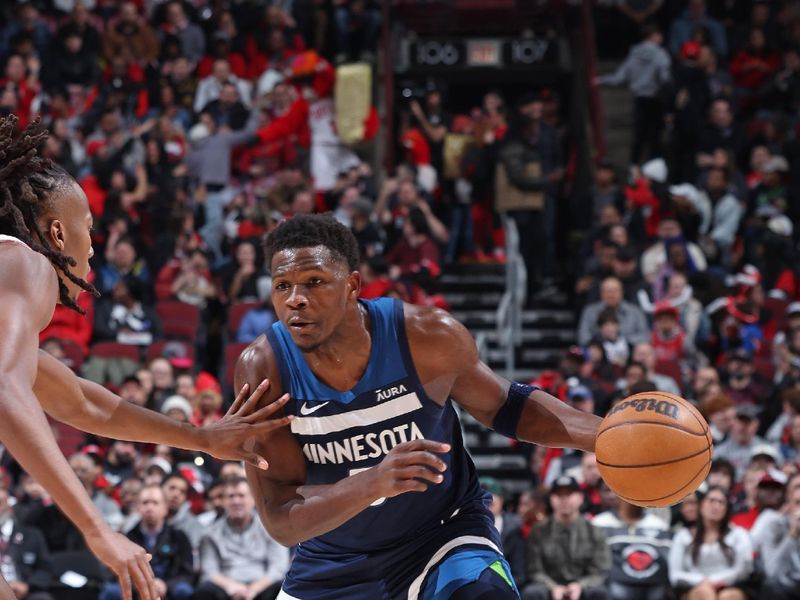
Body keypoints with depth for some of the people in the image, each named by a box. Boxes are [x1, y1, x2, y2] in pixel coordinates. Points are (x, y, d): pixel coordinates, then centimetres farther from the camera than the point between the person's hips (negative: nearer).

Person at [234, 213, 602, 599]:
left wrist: (603, 434, -14)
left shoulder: (427, 337, -21)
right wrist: (374, 482, -42)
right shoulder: (261, 368, -22)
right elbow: (280, 522, -25)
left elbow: (504, 407, 1)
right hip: (335, 567, 2)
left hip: (444, 534, -2)